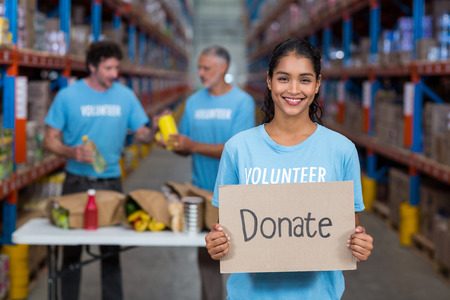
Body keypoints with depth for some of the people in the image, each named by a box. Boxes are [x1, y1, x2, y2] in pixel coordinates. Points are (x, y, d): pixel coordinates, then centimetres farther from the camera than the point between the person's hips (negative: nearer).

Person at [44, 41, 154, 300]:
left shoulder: (125, 96, 2)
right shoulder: (68, 96, -5)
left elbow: (142, 133, 4)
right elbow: (50, 140, -3)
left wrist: (157, 131, -17)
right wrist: (72, 152, -22)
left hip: (111, 181, 2)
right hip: (77, 181, -2)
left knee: (112, 250, 10)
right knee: (72, 249, 7)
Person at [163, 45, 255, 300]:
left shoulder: (242, 102, -8)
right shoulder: (194, 102, 7)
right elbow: (186, 149, 10)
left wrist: (193, 145, -21)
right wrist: (171, 143, -12)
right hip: (203, 193, 4)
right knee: (207, 257, 10)